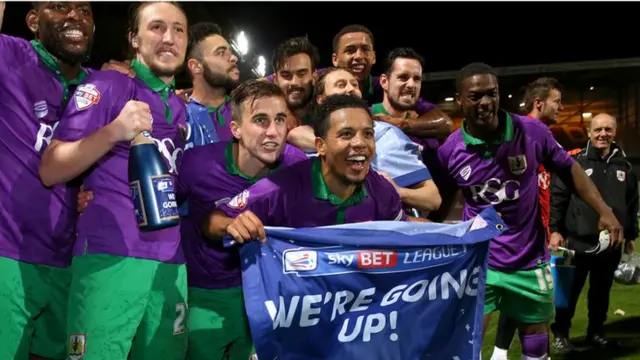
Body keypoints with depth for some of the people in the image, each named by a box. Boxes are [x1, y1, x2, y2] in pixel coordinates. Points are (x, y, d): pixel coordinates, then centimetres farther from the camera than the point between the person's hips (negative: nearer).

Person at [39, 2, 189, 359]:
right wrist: (114, 132, -20)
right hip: (110, 256, -5)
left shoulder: (182, 108, 18)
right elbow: (50, 171, -6)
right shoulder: (106, 85, 0)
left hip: (171, 261, 6)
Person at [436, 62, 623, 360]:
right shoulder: (449, 150, -12)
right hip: (478, 262, -1)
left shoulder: (532, 132, -12)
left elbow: (569, 169, 2)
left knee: (535, 333, 20)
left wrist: (604, 211, -3)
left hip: (529, 260, 1)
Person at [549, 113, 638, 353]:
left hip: (611, 244, 4)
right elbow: (557, 197, -7)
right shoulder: (575, 161, -5)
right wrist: (555, 229, -10)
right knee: (570, 290, 4)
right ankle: (560, 333, 18)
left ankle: (596, 333, 30)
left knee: (601, 292, 15)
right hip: (579, 242, -4)